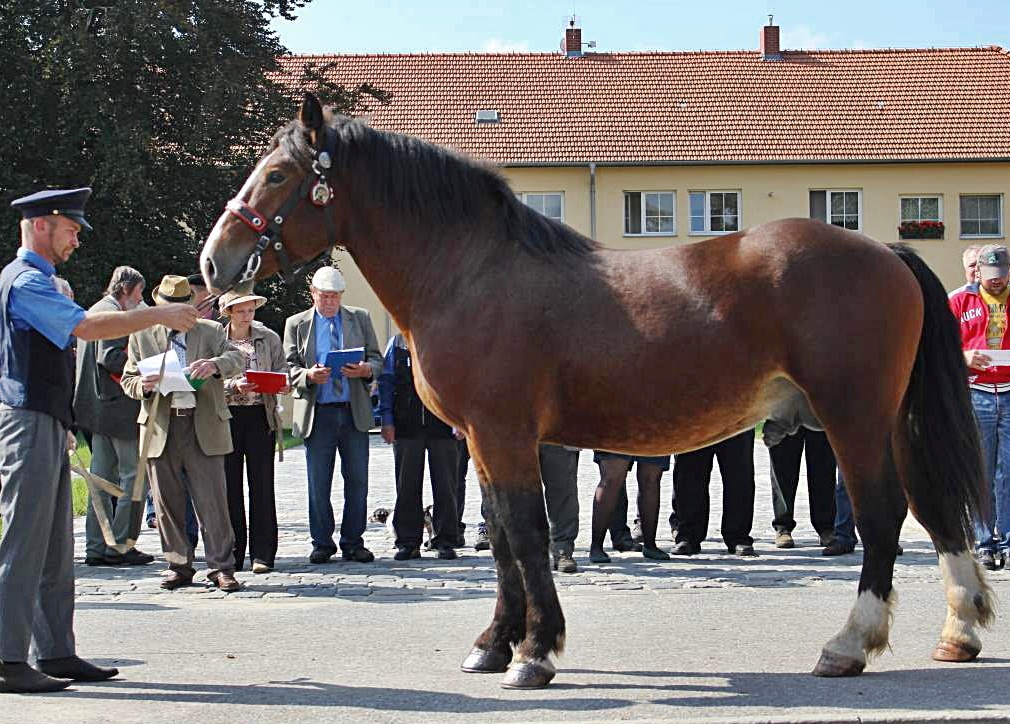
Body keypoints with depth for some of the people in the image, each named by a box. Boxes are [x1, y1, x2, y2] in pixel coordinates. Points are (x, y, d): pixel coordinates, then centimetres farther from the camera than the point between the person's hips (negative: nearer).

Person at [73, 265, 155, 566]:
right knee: (133, 475, -5)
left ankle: (97, 547, 12)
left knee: (102, 478, 11)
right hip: (118, 406, -10)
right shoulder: (112, 314, -12)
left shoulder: (96, 310, 19)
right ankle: (119, 546, -5)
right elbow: (110, 357, -21)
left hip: (98, 406, 10)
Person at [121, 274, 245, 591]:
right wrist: (143, 385, -12)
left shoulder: (211, 331, 10)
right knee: (167, 503, 5)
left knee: (212, 500, -5)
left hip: (203, 427, -2)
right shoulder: (142, 336, 12)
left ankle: (221, 567, 0)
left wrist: (215, 364, -26)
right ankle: (179, 566, 15)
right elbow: (128, 380, 12)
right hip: (161, 430, 2)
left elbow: (237, 358, -4)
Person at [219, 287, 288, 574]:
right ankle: (232, 554, 9)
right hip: (226, 416, 0)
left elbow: (282, 370, 10)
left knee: (262, 483, -3)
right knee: (230, 484, 2)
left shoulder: (269, 338, 9)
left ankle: (262, 554, 1)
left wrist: (281, 384, -13)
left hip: (260, 415, 0)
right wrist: (234, 386, -19)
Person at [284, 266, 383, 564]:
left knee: (357, 481, 1)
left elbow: (377, 359, 11)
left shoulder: (360, 319, 12)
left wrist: (366, 369, -12)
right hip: (317, 413, -1)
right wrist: (308, 375, -18)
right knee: (318, 483, 1)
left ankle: (353, 543, 10)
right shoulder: (296, 324, 8)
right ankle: (322, 543, 11)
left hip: (355, 411, 1)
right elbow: (289, 367, 3)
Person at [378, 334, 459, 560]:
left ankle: (445, 541, 10)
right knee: (407, 485, 3)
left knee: (445, 484, 2)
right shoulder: (397, 344, 10)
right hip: (406, 427, 1)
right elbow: (386, 383, 9)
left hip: (442, 427, -1)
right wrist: (387, 420, 1)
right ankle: (408, 542, 9)